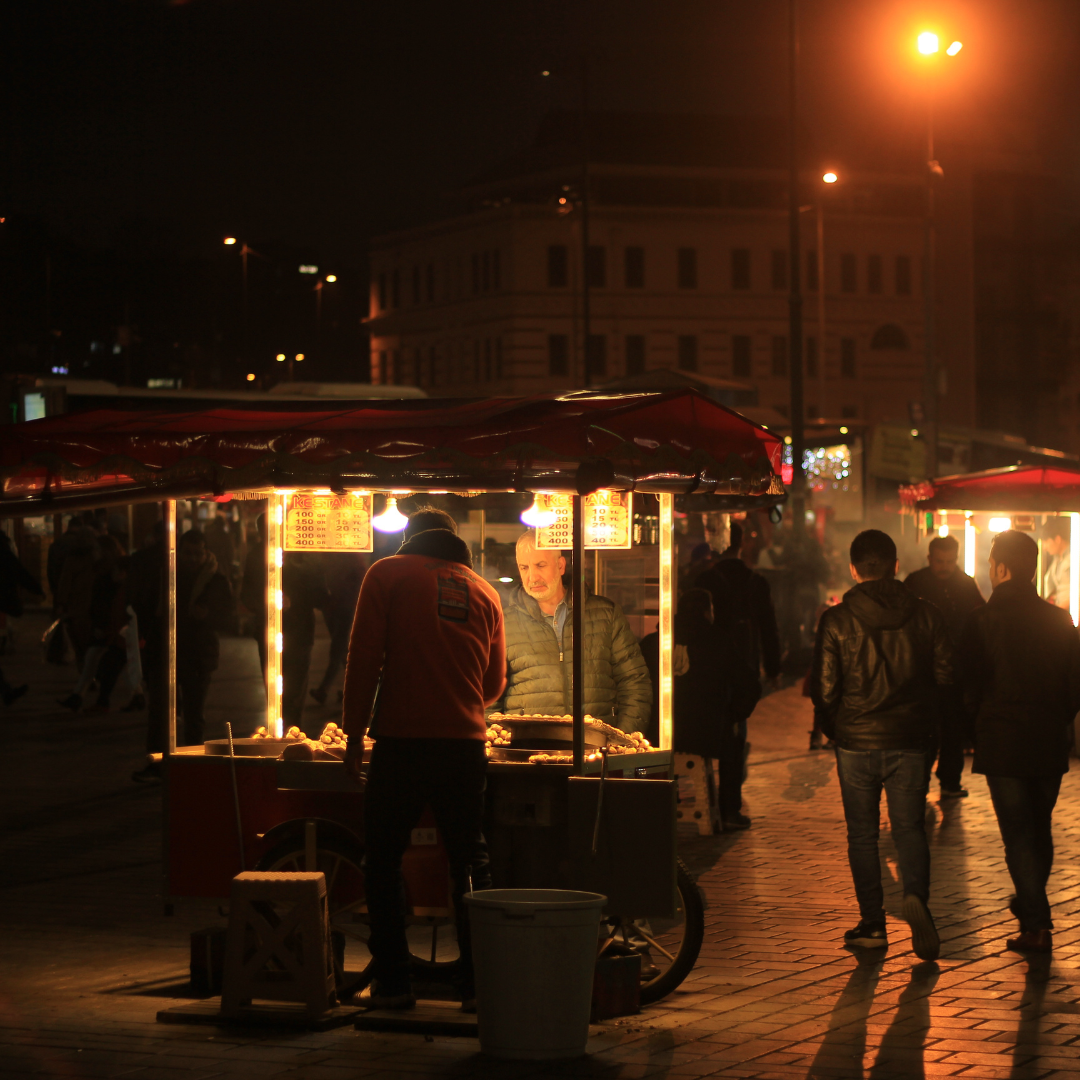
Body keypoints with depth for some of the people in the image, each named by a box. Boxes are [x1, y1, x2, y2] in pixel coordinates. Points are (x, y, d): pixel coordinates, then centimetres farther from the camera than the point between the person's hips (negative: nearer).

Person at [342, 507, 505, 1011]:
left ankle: (393, 981, 5)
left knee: (383, 861, 7)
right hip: (466, 742, 3)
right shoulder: (484, 591, 14)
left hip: (403, 740, -3)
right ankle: (477, 982, 10)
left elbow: (364, 657, -4)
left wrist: (354, 733, 2)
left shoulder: (388, 573, 4)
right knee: (470, 862, 12)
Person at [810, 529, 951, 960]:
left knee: (862, 834, 10)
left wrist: (834, 730, 12)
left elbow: (823, 689, -7)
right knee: (909, 827, 9)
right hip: (911, 741, 1)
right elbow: (945, 675, 1)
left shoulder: (836, 620, -7)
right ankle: (916, 895, -16)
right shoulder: (926, 615, -3)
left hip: (856, 742, -1)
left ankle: (872, 923, 10)